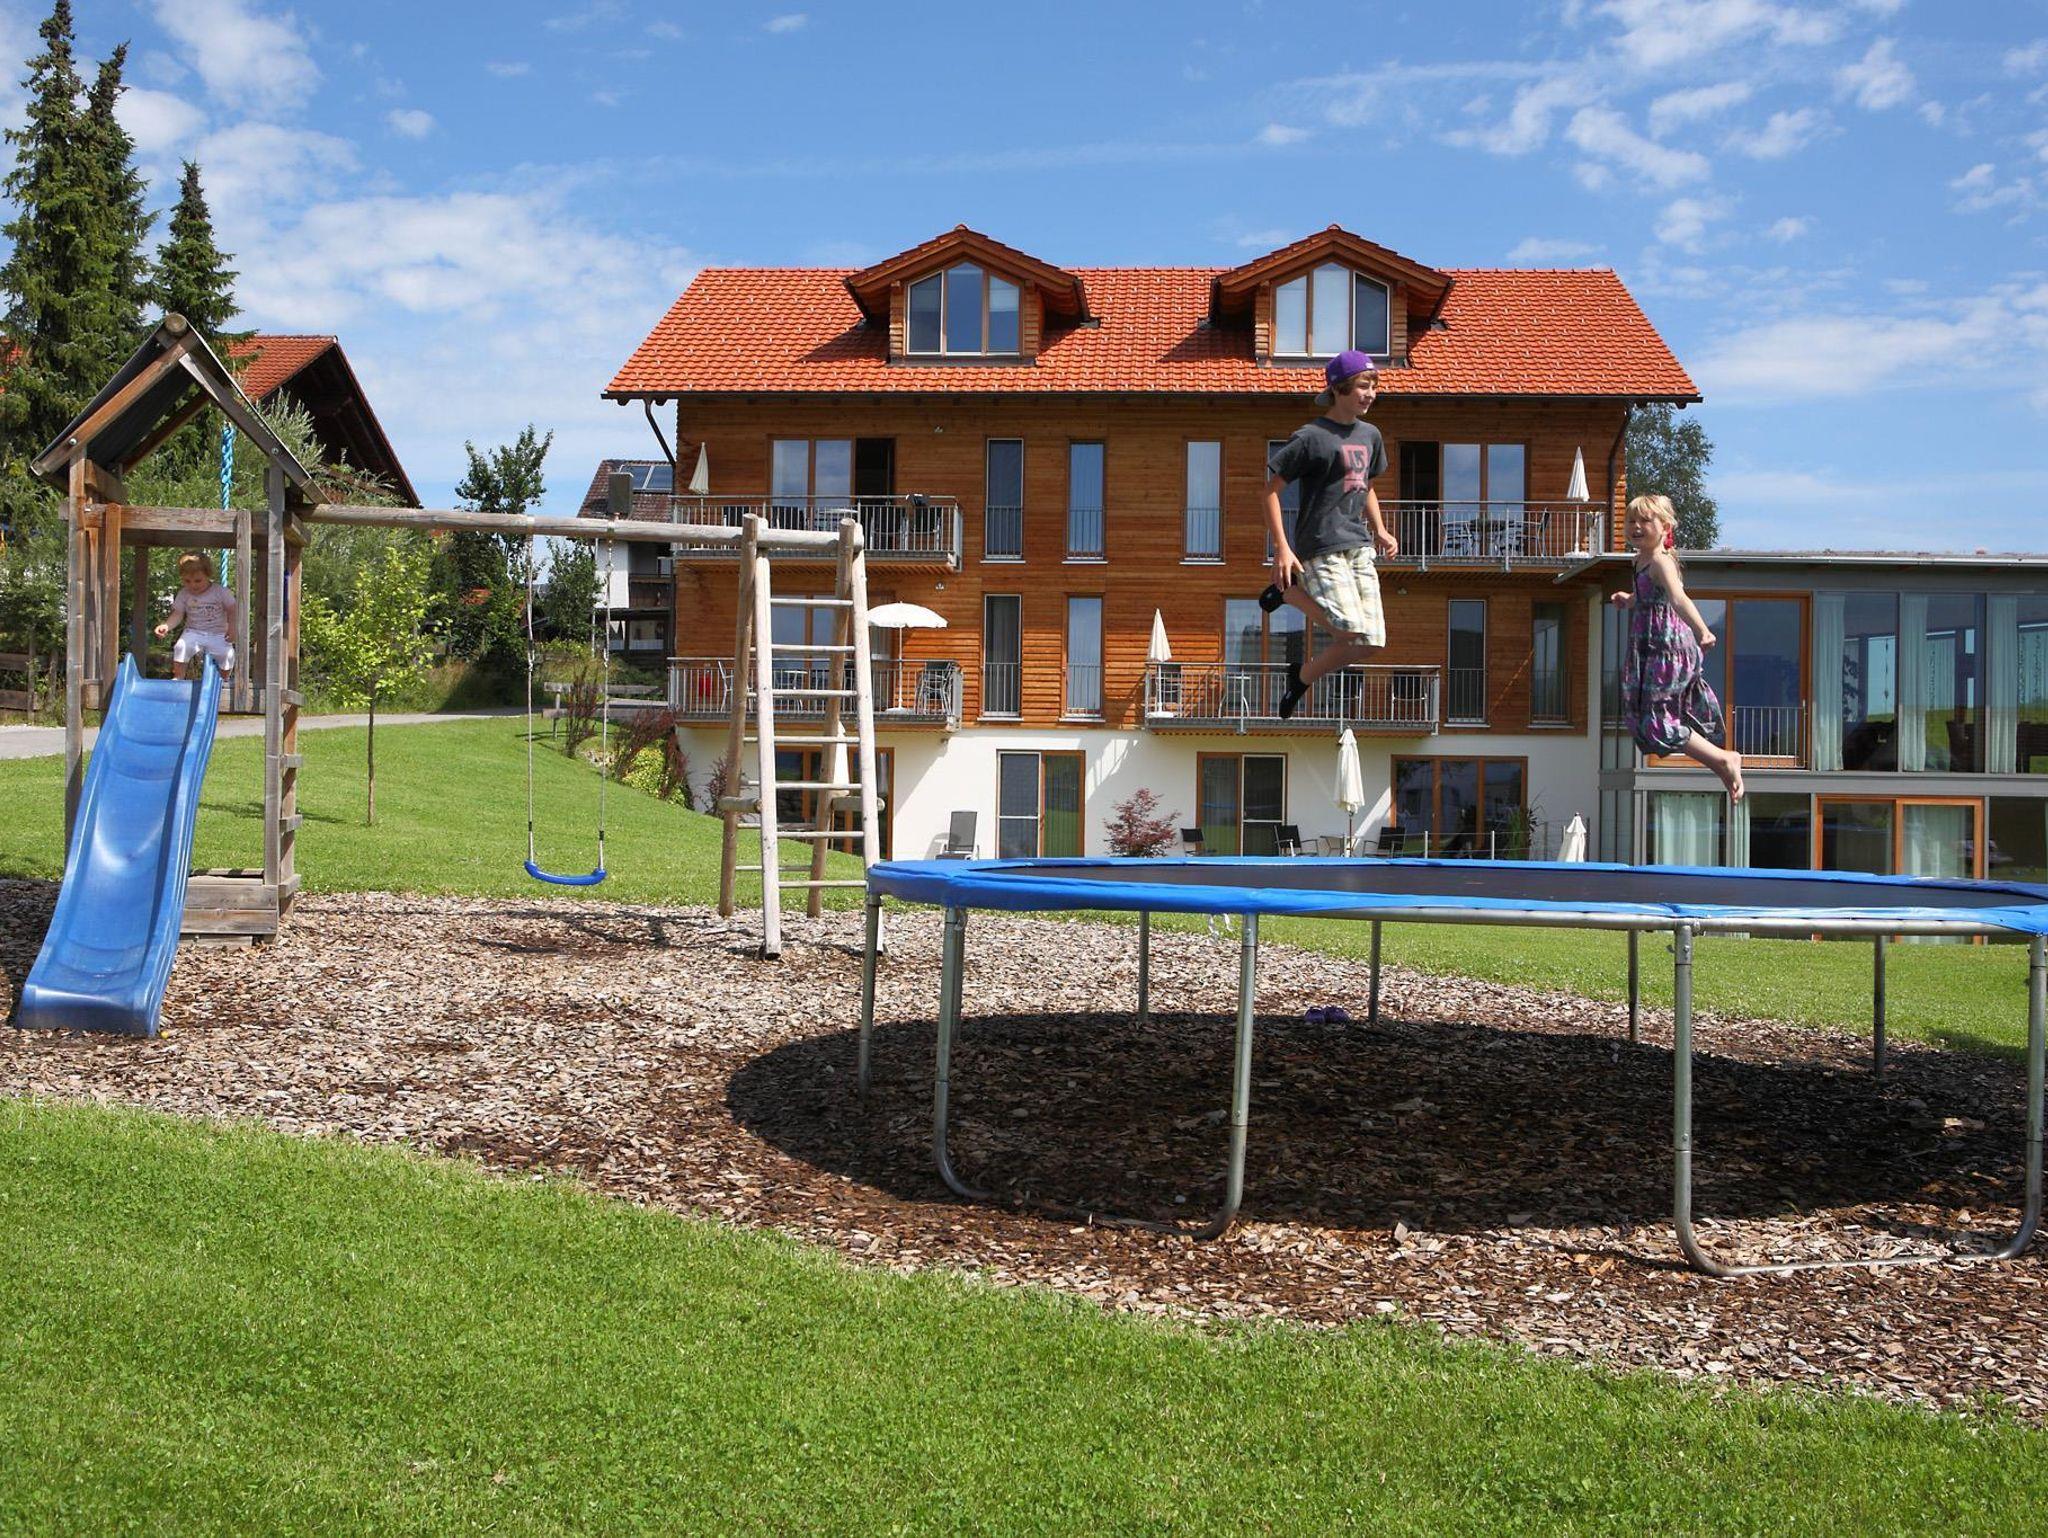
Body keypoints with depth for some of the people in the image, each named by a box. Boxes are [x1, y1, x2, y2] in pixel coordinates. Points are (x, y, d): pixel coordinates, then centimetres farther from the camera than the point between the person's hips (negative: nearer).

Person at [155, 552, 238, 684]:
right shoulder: (184, 594, 2)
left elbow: (231, 610, 0)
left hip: (218, 634, -1)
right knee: (181, 647, -28)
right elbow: (178, 614, 0)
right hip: (193, 632, 1)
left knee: (228, 654, -25)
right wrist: (167, 625, -18)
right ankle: (178, 677, -10)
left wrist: (232, 627, -14)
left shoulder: (220, 591, -4)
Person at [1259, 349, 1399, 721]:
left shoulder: (1370, 435, 15)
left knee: (1370, 642, -1)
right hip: (1321, 547, -7)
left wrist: (1379, 531, 13)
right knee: (1351, 629, -21)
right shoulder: (1311, 438, -7)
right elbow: (1271, 490, -7)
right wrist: (1282, 548, -15)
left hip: (1359, 547, 7)